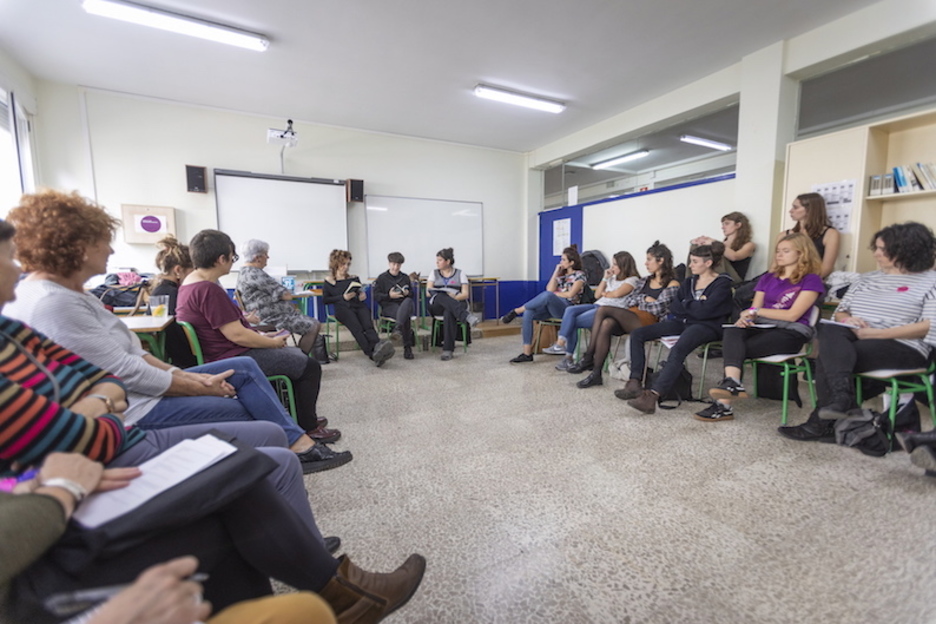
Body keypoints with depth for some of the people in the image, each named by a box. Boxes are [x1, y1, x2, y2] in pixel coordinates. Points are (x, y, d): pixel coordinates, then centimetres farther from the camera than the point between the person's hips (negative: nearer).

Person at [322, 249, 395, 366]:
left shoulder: (354, 279, 25)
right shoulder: (329, 282, 16)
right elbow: (325, 300, 10)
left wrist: (363, 296, 4)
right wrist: (343, 297, -3)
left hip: (358, 306, 3)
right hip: (342, 309, -3)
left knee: (368, 326, -32)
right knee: (357, 329, -35)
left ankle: (378, 347, -59)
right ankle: (373, 354, -55)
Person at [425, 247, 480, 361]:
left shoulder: (460, 274, 8)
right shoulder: (434, 273, 14)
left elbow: (465, 294, 0)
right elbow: (428, 292, 2)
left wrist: (453, 297, -21)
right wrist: (447, 297, -14)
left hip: (457, 304, -2)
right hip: (437, 306, 2)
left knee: (449, 313, -39)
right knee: (441, 297, -35)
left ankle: (448, 350, -41)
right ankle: (467, 316, -48)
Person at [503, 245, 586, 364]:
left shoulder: (580, 275, 5)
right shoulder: (561, 273, 22)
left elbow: (570, 294, -8)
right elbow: (550, 289, 6)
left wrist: (553, 293, 0)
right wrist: (556, 272, 4)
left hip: (566, 309, -6)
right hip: (551, 307, 6)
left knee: (547, 295, -38)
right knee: (528, 313, -24)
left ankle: (516, 311, -24)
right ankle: (527, 353, -24)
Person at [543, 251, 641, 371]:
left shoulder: (632, 280, 2)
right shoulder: (613, 278, 26)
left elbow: (617, 293, -15)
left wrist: (604, 293, 4)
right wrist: (605, 278, 13)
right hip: (597, 305, 8)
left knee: (572, 322, -23)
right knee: (570, 310, -19)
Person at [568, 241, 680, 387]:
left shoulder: (672, 285, 6)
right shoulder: (645, 280, 26)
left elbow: (658, 309, -5)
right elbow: (628, 300, 16)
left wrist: (637, 303, 4)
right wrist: (645, 299, 0)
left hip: (649, 322, -5)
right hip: (628, 319, 5)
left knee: (602, 311, -24)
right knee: (606, 324, -30)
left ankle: (588, 358, -19)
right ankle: (596, 373, -30)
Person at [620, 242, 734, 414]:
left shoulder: (722, 283, -2)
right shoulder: (689, 282, 19)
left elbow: (704, 311, -16)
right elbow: (674, 307, 9)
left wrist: (686, 303, 1)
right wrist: (695, 305, -6)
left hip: (706, 326, -7)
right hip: (682, 322, 7)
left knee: (678, 349, -39)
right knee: (637, 334, -10)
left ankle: (652, 396, -47)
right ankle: (635, 383, -19)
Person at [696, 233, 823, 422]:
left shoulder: (811, 280, 3)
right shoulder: (768, 278, 21)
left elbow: (792, 315, -8)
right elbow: (753, 311, 12)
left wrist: (757, 311, -5)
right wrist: (745, 318, -11)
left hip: (791, 333, -4)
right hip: (762, 328, 4)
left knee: (738, 349, -31)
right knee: (731, 333, -32)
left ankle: (723, 404, -35)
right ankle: (732, 383, -49)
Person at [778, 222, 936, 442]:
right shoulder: (867, 278, 22)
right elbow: (839, 312, 20)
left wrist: (875, 333, -18)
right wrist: (847, 320, -5)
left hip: (902, 348, -5)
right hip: (854, 340, 5)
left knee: (828, 359, -31)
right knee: (830, 330, -32)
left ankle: (822, 423, -21)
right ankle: (842, 397, -43)